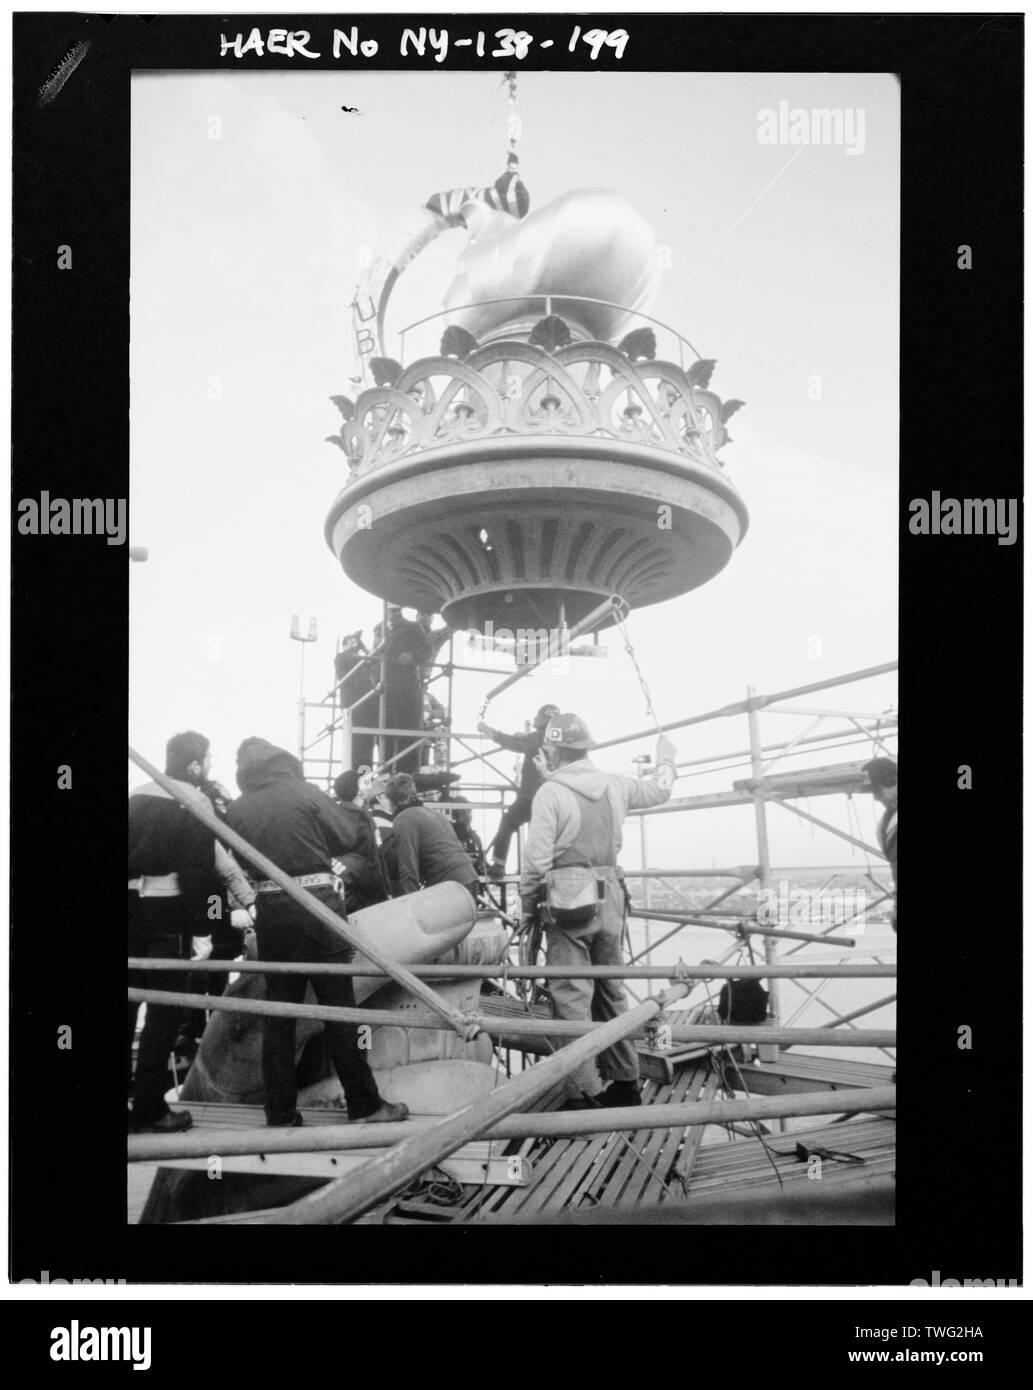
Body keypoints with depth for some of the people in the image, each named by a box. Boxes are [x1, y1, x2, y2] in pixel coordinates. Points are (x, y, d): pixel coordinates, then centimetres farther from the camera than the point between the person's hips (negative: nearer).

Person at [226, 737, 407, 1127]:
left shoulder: (238, 809, 1)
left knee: (278, 1013, 10)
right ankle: (364, 1105, 8)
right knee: (338, 1008, 3)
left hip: (271, 909, 3)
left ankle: (280, 1112, 14)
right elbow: (348, 839, 0)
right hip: (317, 904, -3)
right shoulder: (307, 795, -5)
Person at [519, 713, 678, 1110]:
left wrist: (527, 910, 0)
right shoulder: (614, 786, 6)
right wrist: (665, 758, 46)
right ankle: (624, 1082, 24)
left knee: (572, 997, -3)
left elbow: (536, 861, -12)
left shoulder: (550, 793, -10)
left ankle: (582, 1094, -5)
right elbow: (658, 790, 26)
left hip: (567, 902, -6)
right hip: (610, 900, 6)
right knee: (610, 992, 17)